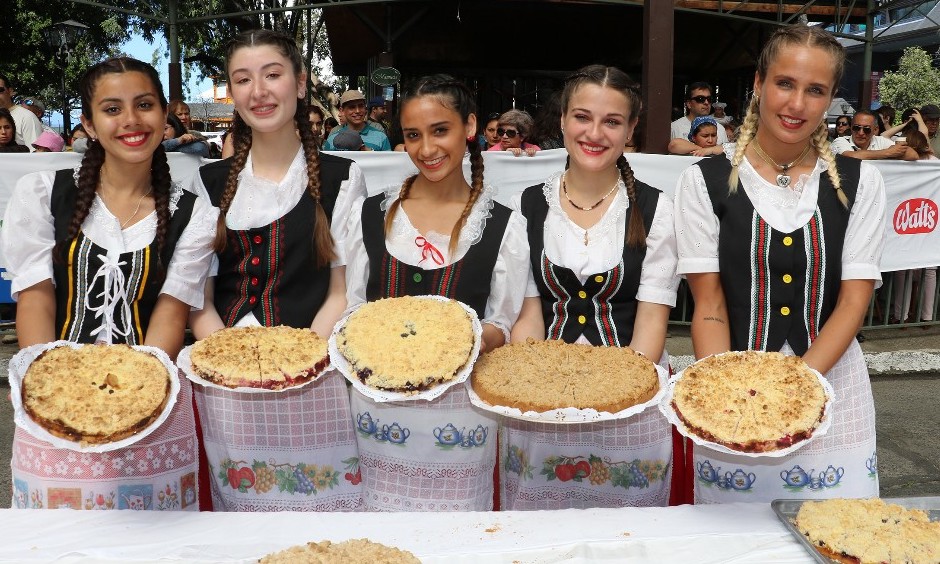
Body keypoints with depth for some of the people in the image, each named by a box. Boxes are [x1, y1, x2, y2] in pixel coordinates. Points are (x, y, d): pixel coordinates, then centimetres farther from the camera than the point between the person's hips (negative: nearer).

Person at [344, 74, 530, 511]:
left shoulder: (503, 226, -1)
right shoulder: (369, 214, 5)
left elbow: (504, 326, 3)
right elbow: (351, 308, 10)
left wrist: (476, 338, -18)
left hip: (459, 405, -1)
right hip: (378, 402, 2)